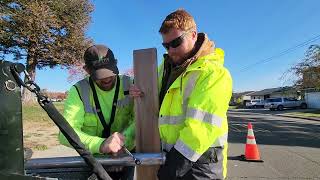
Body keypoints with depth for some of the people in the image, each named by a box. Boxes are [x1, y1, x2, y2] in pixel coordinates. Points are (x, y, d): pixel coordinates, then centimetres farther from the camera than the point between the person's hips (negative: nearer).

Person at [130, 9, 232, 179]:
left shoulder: (213, 73, -16)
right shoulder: (167, 66, 7)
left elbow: (203, 126, -24)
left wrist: (177, 162, -23)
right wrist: (140, 93, 1)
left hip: (198, 163, -6)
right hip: (170, 156, 7)